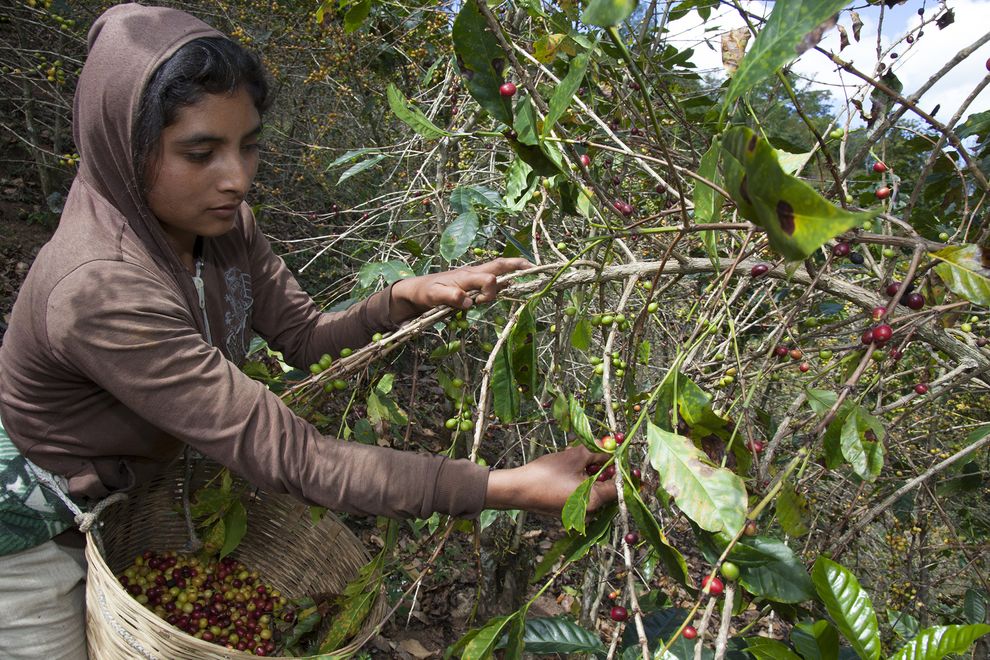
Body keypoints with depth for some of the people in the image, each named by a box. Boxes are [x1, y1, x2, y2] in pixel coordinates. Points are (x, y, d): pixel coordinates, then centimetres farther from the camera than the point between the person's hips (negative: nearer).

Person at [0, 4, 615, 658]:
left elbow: (306, 337, -7)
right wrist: (509, 488, -45)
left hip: (128, 501, 6)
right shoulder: (99, 291, -39)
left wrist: (407, 297, -27)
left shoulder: (223, 223, -14)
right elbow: (286, 457, -41)